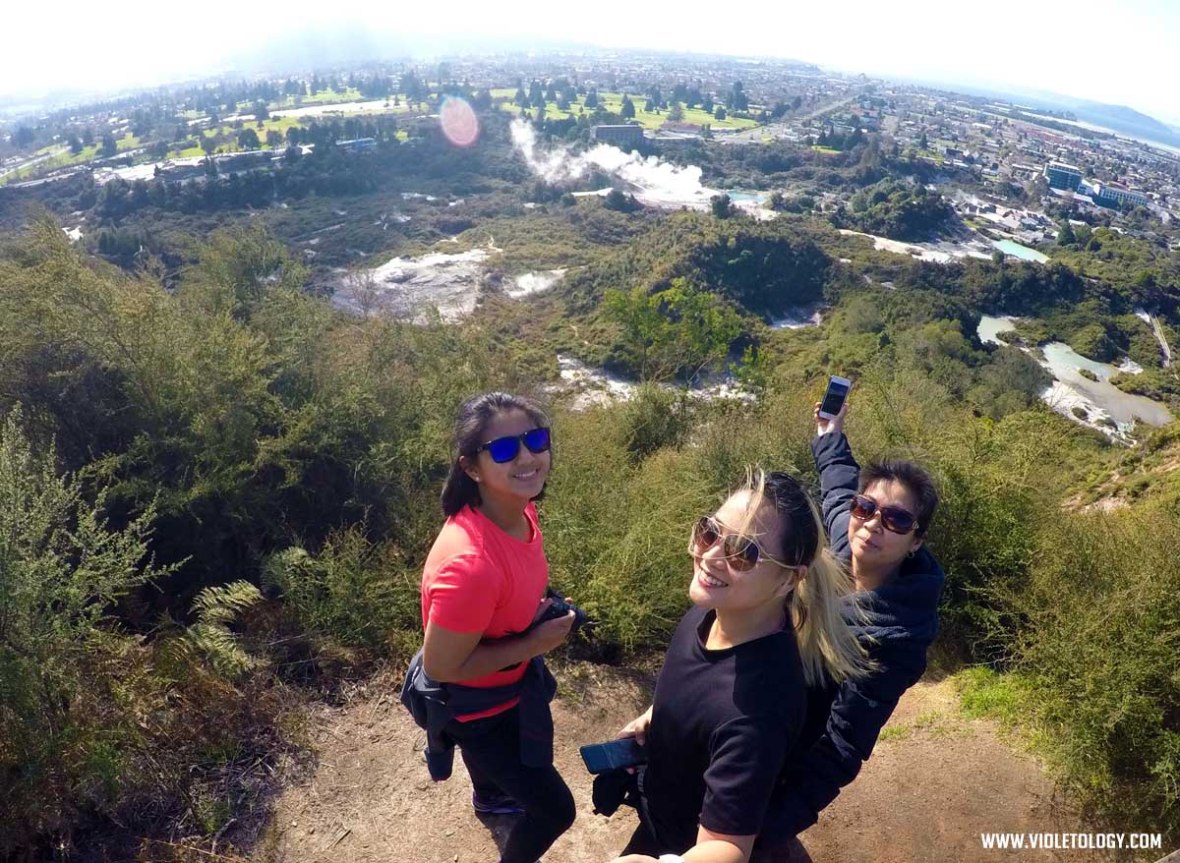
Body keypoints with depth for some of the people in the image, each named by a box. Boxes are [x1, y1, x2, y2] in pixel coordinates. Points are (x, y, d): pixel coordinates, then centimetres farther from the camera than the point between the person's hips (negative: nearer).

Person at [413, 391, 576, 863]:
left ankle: (489, 797, 72)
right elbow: (441, 667, -30)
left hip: (509, 682, 8)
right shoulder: (470, 563, -43)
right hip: (479, 704, -8)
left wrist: (537, 611, -6)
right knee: (555, 809, 11)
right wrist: (533, 644, -25)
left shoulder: (520, 510, -16)